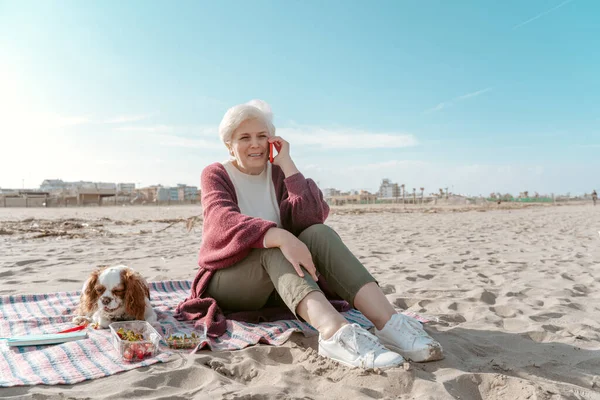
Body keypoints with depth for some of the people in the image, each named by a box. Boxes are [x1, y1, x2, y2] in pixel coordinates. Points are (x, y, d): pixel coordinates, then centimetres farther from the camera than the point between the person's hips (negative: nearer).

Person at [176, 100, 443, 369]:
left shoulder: (278, 174, 5)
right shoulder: (215, 175, -1)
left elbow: (314, 217, -13)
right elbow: (225, 220, -25)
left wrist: (287, 164, -15)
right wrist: (280, 237, -41)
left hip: (277, 286, 3)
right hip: (227, 281, -2)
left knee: (318, 233, -25)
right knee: (273, 246, -33)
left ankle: (389, 322, -41)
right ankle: (335, 333, -57)